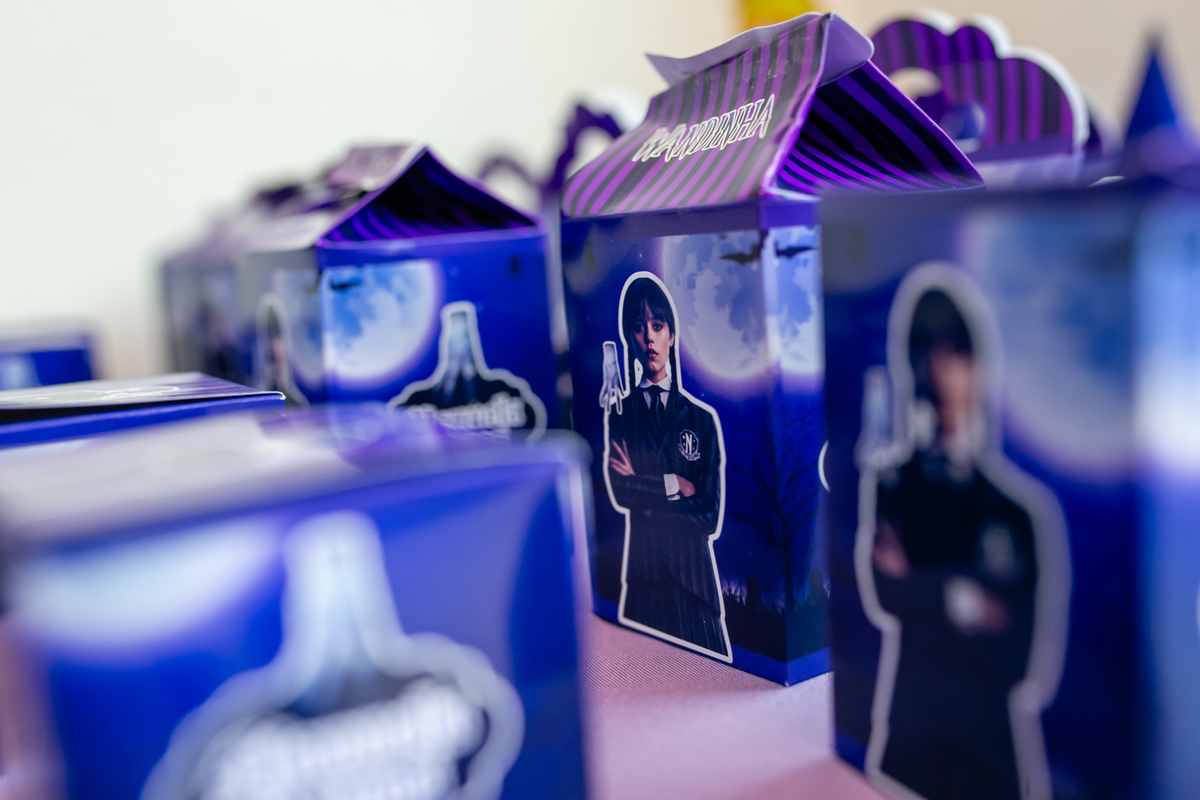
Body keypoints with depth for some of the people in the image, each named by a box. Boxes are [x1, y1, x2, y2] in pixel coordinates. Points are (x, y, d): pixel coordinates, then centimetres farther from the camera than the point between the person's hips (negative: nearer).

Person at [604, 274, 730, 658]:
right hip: (641, 582, 0)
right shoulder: (616, 417, 4)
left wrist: (642, 485, -6)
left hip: (697, 581, 0)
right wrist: (674, 485, -6)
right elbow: (618, 493, -10)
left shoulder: (703, 418, 3)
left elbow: (711, 515, -3)